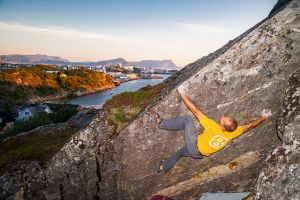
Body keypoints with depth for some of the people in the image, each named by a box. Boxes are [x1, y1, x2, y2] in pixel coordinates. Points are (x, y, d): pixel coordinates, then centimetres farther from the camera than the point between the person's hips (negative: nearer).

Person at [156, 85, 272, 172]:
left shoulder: (214, 127, -33)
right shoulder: (232, 134, -19)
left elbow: (195, 110, -31)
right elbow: (249, 126, -4)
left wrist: (183, 94, -25)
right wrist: (263, 118, 8)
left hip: (194, 145, -7)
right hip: (199, 154, 7)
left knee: (187, 118, -5)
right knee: (181, 151, 34)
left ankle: (162, 123, 5)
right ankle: (165, 167, 48)